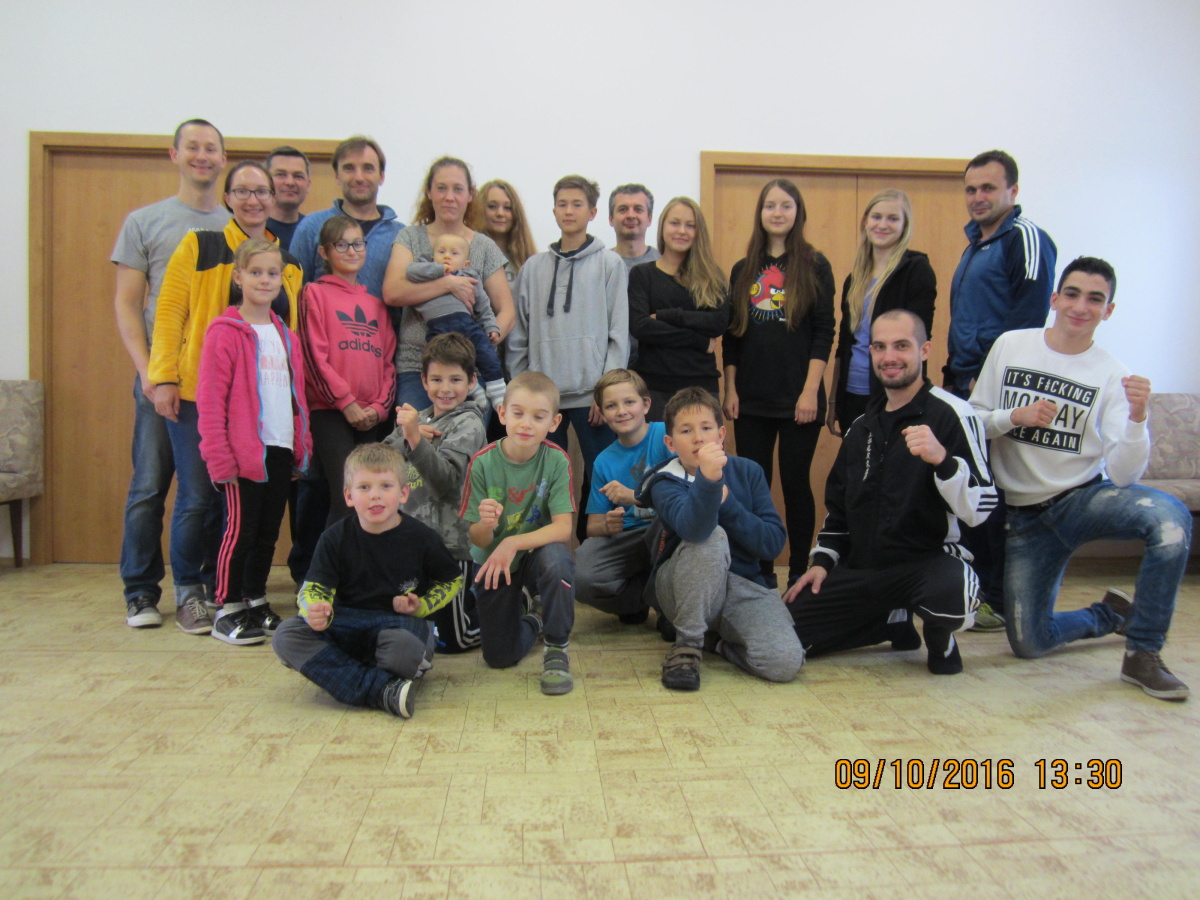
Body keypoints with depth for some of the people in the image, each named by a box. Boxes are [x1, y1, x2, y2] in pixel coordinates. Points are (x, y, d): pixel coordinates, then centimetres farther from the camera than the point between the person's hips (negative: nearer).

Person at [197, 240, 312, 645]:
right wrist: (219, 456, -15)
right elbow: (210, 400, -11)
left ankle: (256, 603, 26)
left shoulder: (286, 337, 14)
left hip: (281, 450, 6)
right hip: (244, 452, -6)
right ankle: (227, 611, 13)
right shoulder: (225, 333, -7)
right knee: (240, 530, 0)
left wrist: (302, 446, 12)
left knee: (268, 532, 13)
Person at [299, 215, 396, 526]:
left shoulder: (376, 302, 20)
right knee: (347, 499, -16)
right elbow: (314, 357, -4)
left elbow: (388, 361, 14)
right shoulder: (315, 293, 6)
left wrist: (380, 407, -1)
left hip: (373, 418, 5)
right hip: (330, 411, -5)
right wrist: (347, 402, -10)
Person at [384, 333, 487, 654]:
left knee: (453, 640, 2)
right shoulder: (420, 418, 11)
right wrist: (406, 436, -14)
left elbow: (446, 481, -23)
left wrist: (416, 439, -35)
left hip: (450, 543, -7)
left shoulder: (468, 424, -9)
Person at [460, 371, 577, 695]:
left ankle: (557, 649, -13)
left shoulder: (556, 460, -16)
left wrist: (513, 543, -35)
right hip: (492, 561, 1)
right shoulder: (482, 463, -16)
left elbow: (563, 528, -21)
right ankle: (531, 618, 30)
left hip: (536, 555, -1)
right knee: (499, 657, -6)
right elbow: (477, 540, -13)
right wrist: (485, 525, -36)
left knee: (556, 556, -37)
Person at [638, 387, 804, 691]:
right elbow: (693, 528, -33)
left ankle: (716, 640, 6)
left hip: (744, 586, 3)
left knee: (785, 661, -25)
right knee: (712, 537, -35)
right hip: (683, 589, -2)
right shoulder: (666, 483, -9)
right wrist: (708, 479, -51)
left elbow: (773, 543, -5)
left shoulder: (747, 471, 2)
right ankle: (687, 644, -19)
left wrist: (725, 502, -15)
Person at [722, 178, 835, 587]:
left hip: (798, 399, -3)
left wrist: (811, 391, -12)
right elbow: (731, 336, 11)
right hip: (751, 399, 3)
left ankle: (799, 573, 14)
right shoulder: (743, 270, 11)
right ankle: (760, 573, 17)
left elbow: (823, 333, -4)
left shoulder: (814, 267, 1)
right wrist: (730, 390, 4)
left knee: (795, 483, 3)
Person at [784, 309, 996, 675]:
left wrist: (941, 459, -31)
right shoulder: (861, 426, 14)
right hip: (860, 569, 6)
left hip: (928, 560, -5)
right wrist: (822, 561, 11)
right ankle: (895, 620, 15)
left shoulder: (952, 415, -7)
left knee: (952, 590, -40)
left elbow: (979, 508, -15)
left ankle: (941, 638, 0)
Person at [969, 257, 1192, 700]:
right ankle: (1111, 614, 31)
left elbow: (1123, 475, -15)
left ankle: (1143, 653, -15)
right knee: (1028, 645, -2)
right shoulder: (1010, 346, -3)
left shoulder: (1112, 375, -7)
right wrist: (1015, 417, -18)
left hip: (1086, 495, -1)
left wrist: (1137, 417, -30)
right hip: (1026, 513, 1)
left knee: (1171, 517, -35)